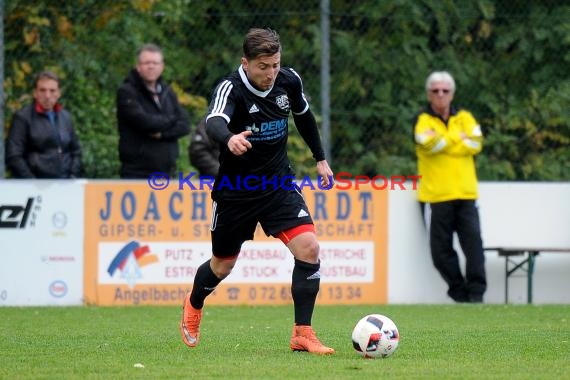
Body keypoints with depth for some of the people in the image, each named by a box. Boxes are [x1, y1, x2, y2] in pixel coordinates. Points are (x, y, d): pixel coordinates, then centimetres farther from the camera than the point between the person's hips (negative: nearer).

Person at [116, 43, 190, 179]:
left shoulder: (167, 93, 15)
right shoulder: (126, 92, -3)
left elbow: (184, 125, 7)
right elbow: (143, 121, -17)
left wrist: (163, 133, -11)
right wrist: (171, 120, -2)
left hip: (166, 171, 5)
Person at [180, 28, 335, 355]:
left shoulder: (289, 81, -8)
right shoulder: (231, 88, -24)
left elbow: (303, 115, 15)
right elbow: (214, 121, -46)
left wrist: (320, 159, 19)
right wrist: (230, 139, -68)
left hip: (279, 183, 3)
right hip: (235, 189, -3)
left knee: (309, 248, -17)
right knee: (223, 265, 14)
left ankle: (303, 334, -7)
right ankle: (194, 305, 48)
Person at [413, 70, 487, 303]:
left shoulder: (464, 118, 14)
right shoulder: (423, 120, 5)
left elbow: (475, 143, -3)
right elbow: (429, 143, -15)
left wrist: (444, 142, -7)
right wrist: (459, 138, -4)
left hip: (465, 194, 2)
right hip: (435, 196, -2)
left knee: (473, 242, -9)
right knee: (441, 249, -1)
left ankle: (476, 292, -7)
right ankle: (459, 292, 9)